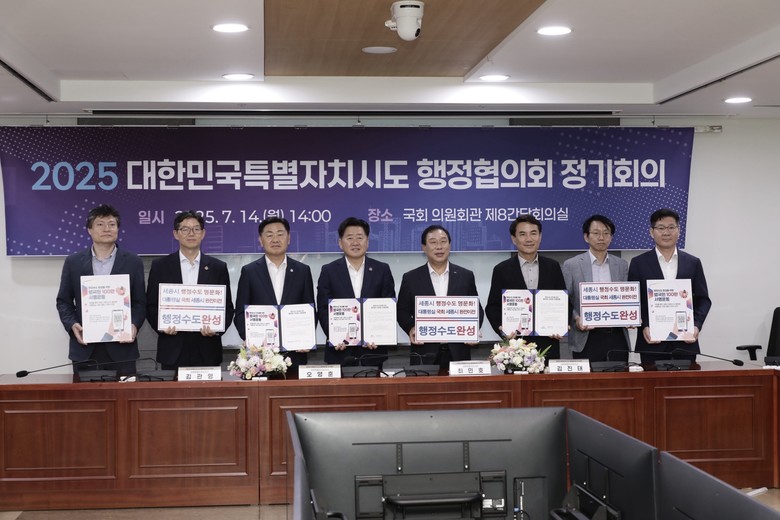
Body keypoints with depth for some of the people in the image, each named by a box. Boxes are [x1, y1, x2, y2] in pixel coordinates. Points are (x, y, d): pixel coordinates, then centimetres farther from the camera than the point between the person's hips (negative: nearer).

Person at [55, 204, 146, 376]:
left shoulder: (133, 262, 6)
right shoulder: (73, 262, 8)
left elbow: (140, 302, 5)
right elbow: (64, 301, 10)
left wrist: (134, 325, -13)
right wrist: (72, 324, -8)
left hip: (121, 346, 0)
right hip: (85, 346, 1)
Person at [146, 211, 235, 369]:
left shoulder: (218, 267, 7)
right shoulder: (160, 266, 7)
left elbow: (227, 306, 8)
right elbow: (151, 305, 7)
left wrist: (217, 328, -10)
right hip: (173, 351, 0)